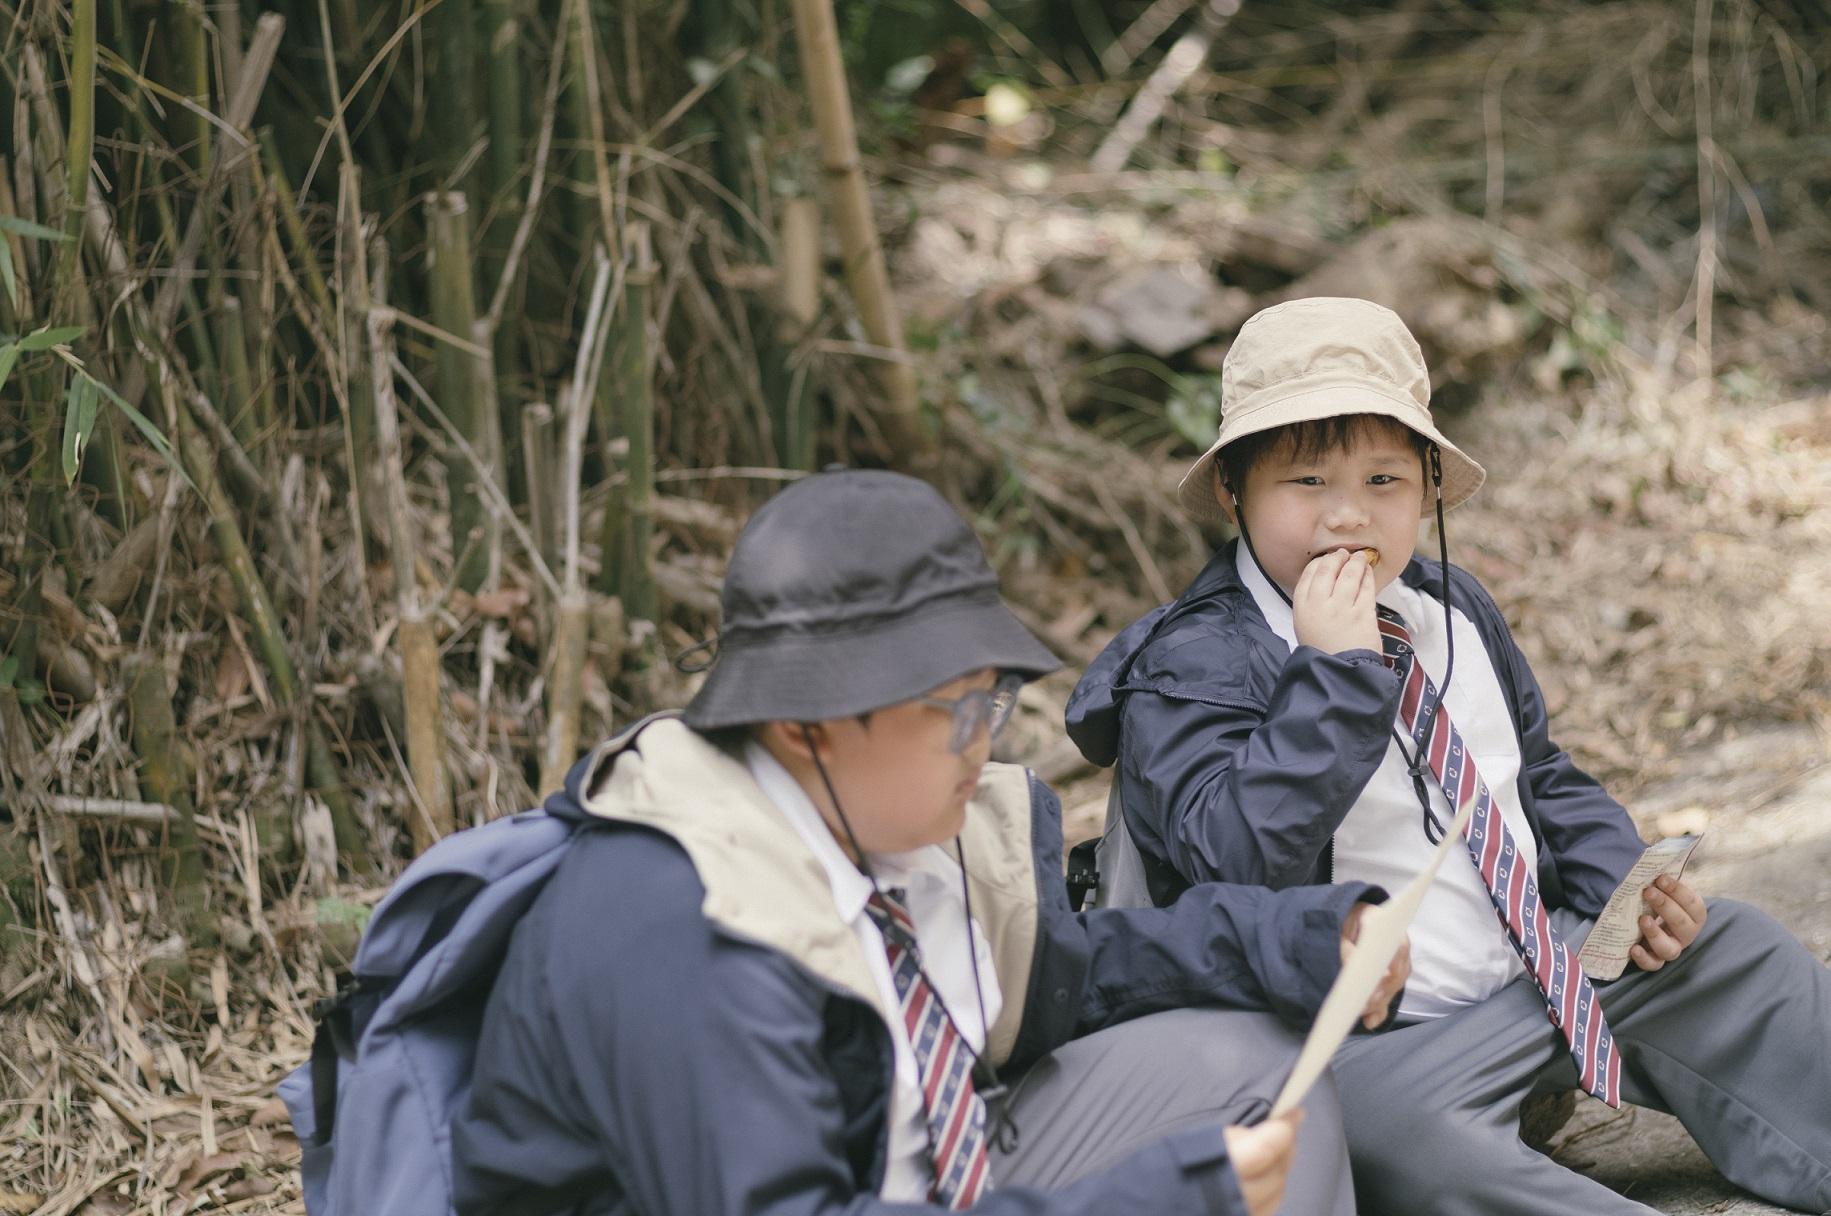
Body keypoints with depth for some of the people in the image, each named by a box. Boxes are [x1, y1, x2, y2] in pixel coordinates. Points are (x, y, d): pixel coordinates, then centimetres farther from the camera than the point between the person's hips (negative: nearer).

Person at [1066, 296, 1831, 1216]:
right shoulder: (1192, 664, -13)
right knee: (1367, 1126, -38)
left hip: (1544, 959, 8)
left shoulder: (1453, 610, 12)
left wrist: (1624, 885, 6)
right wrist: (1333, 669, -29)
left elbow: (1541, 775, 25)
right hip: (1379, 1036, -8)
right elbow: (1235, 859, -27)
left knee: (1739, 953, 8)